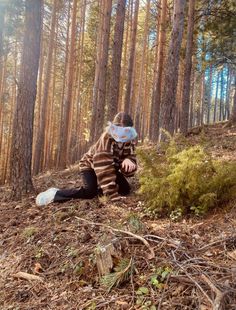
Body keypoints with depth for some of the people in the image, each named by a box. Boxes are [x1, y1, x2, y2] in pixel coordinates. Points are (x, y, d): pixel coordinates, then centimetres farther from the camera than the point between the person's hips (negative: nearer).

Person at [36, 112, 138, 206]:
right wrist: (113, 195, -44)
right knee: (89, 192, -30)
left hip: (111, 166, 7)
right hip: (90, 165, -6)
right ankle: (55, 194, -14)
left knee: (126, 189, -7)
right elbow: (104, 169, -40)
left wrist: (128, 161, -43)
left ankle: (98, 188, 16)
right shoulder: (106, 138, -35)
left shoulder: (131, 140, -16)